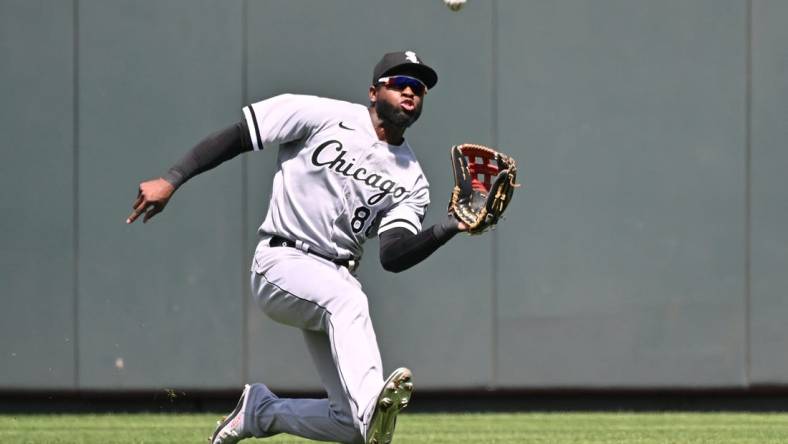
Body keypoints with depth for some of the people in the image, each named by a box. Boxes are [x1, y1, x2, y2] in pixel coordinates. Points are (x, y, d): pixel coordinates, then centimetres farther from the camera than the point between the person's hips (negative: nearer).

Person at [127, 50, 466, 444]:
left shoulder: (411, 181, 8)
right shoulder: (325, 116, -3)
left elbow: (394, 256, -7)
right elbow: (236, 137, -2)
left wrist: (452, 227, -22)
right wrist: (171, 180, -12)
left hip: (338, 276, 5)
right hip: (281, 262, -5)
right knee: (347, 299, -39)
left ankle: (260, 411, 20)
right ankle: (372, 408, -58)